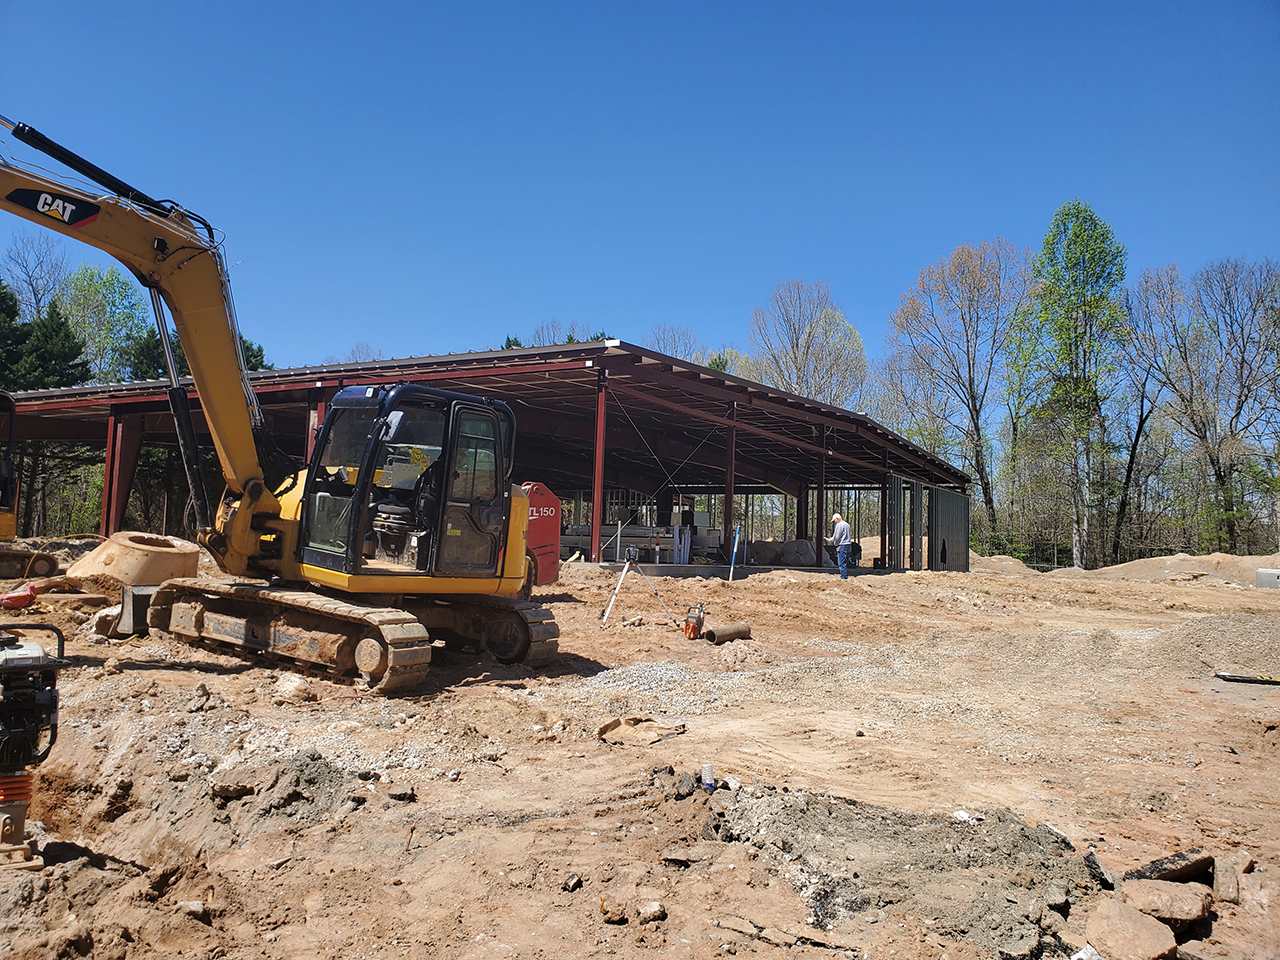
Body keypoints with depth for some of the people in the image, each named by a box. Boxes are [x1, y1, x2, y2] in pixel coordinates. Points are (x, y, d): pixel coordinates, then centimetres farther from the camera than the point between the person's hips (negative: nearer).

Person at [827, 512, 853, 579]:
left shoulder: (839, 525, -11)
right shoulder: (847, 524, 17)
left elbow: (836, 537, -15)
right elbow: (850, 536, 22)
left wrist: (830, 540, 4)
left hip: (842, 545, -10)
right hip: (848, 544, 10)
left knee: (841, 563, -7)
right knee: (845, 563, 15)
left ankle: (843, 577, -9)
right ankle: (845, 576, 20)